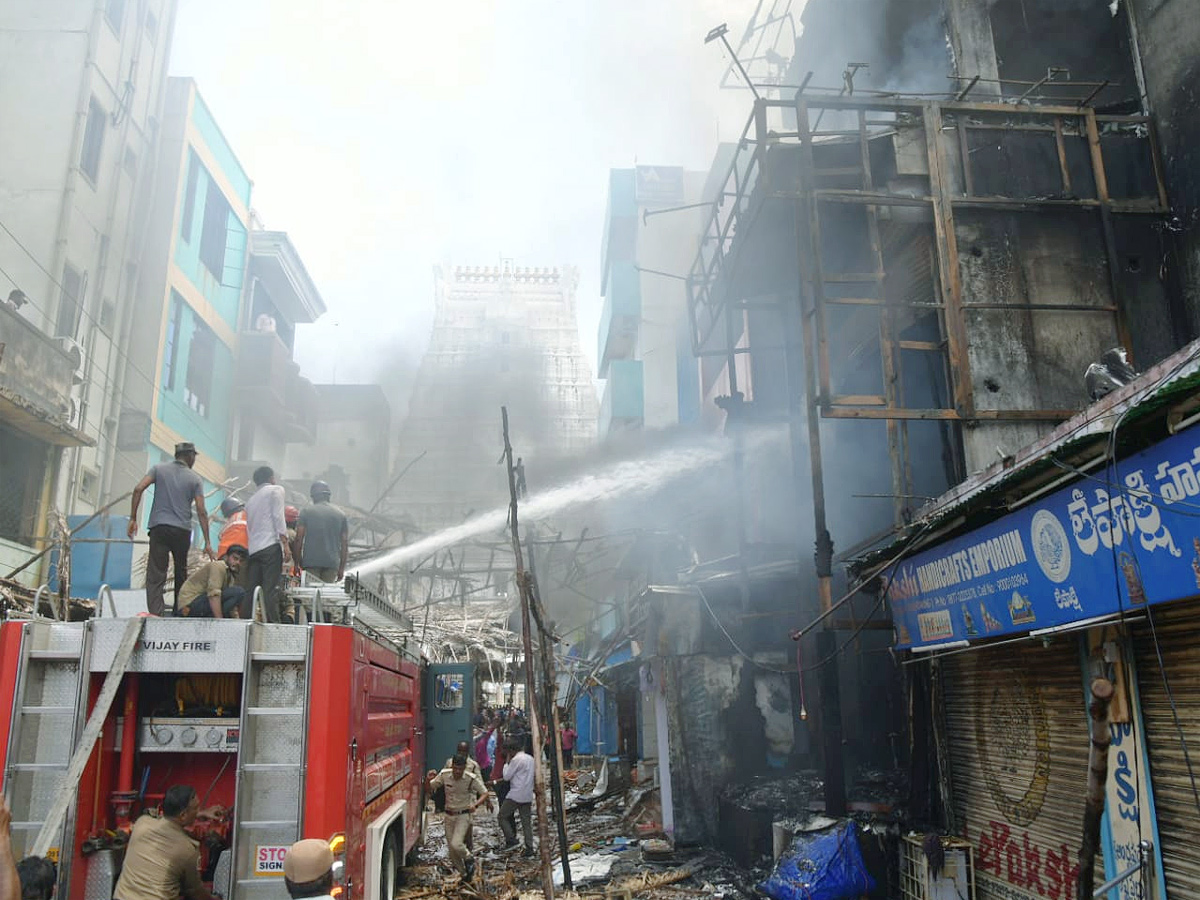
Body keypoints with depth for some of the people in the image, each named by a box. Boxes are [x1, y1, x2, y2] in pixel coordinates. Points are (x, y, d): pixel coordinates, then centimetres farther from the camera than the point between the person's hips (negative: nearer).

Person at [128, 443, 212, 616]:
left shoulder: (159, 469, 10)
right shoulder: (195, 479, 6)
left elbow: (138, 489, -4)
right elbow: (201, 511, 0)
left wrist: (133, 518, 1)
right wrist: (207, 542, 0)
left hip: (159, 528, 0)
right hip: (182, 530, 0)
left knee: (155, 575, -6)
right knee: (181, 575, 15)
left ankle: (155, 614, -19)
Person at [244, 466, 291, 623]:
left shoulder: (250, 500, 27)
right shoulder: (276, 490, 8)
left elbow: (249, 526, 24)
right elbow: (278, 516, -6)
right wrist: (285, 544, -12)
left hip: (253, 548, 6)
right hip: (271, 545, -6)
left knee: (251, 590, 3)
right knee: (271, 589, -13)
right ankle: (273, 622, -20)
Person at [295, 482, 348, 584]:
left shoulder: (306, 511, 4)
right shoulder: (341, 514, 11)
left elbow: (299, 539, -1)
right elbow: (345, 544, 9)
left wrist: (298, 562, 6)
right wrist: (342, 568, 13)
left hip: (311, 561, -2)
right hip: (332, 563, 2)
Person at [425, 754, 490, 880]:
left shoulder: (472, 779, -16)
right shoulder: (444, 775, -9)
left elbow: (485, 793, -9)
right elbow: (428, 788, 1)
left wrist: (476, 804, -27)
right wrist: (428, 779, -22)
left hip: (463, 816, -4)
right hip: (449, 816, 4)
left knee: (456, 844, -21)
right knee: (452, 848, 7)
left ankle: (469, 859, 10)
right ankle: (464, 873, 25)